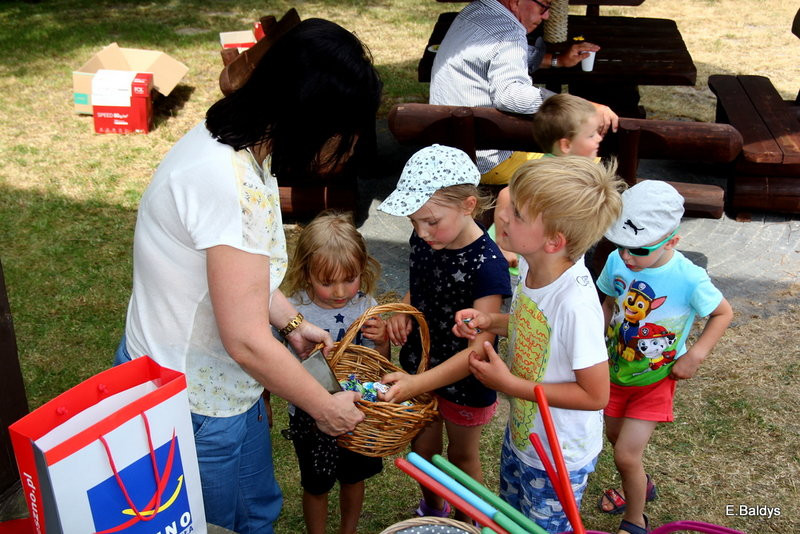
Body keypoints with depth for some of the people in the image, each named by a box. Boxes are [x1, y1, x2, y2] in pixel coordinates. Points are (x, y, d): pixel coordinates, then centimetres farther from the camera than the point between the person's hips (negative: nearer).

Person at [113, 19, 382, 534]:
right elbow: (246, 340, -28)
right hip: (194, 404, -9)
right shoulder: (233, 183, -32)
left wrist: (292, 322, 12)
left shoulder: (232, 144, -2)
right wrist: (326, 407, -14)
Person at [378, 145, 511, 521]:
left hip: (464, 383, -6)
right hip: (418, 368, 6)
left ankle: (467, 522, 46)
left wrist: (417, 384, -41)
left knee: (462, 456, 19)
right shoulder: (422, 241, -9)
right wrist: (403, 312, -10)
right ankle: (431, 509, 53)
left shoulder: (487, 264, -30)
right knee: (423, 448, 25)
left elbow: (478, 349, -31)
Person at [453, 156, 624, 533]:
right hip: (522, 433, 7)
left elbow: (595, 395, -27)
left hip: (560, 459, -7)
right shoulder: (530, 265, -13)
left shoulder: (575, 303, -36)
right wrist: (489, 322, -12)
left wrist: (509, 384, -27)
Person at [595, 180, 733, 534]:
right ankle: (640, 486, 55)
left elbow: (723, 313, -10)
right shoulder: (617, 262, -16)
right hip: (617, 369, 5)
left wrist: (695, 355, -18)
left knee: (626, 455, -5)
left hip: (655, 378, -5)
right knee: (616, 436, 24)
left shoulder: (689, 279, -27)